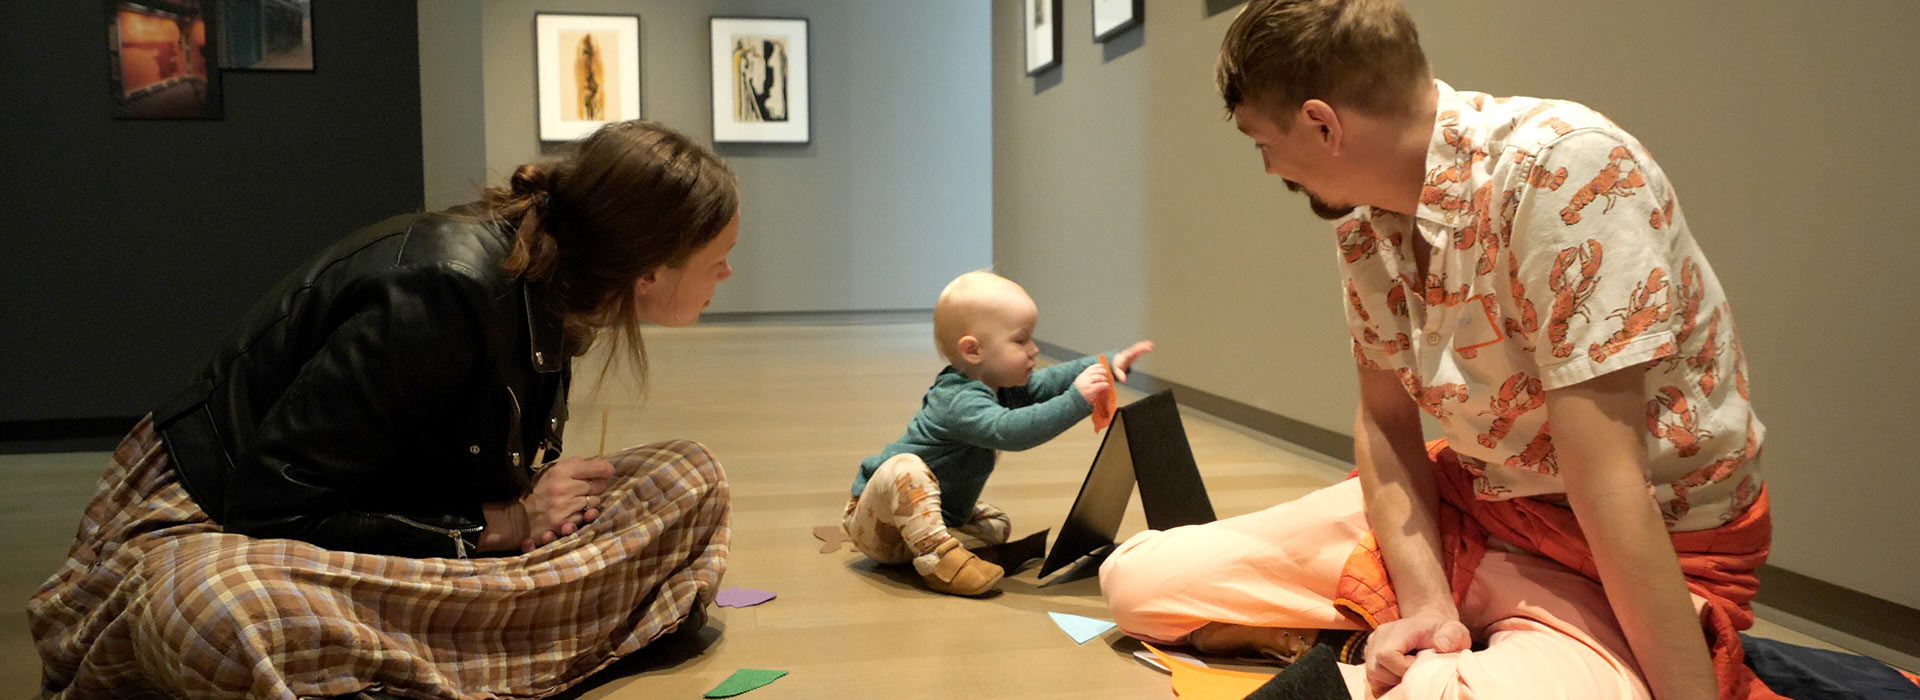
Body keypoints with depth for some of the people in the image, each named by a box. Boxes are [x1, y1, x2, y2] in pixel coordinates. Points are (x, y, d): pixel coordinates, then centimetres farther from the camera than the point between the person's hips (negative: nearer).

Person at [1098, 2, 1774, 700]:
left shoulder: (1564, 169, -26)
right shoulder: (1365, 212, -2)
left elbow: (1604, 480, -28)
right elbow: (1384, 419, 1)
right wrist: (1425, 603, -14)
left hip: (1657, 554, -6)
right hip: (1466, 510, 7)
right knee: (1138, 581, -2)